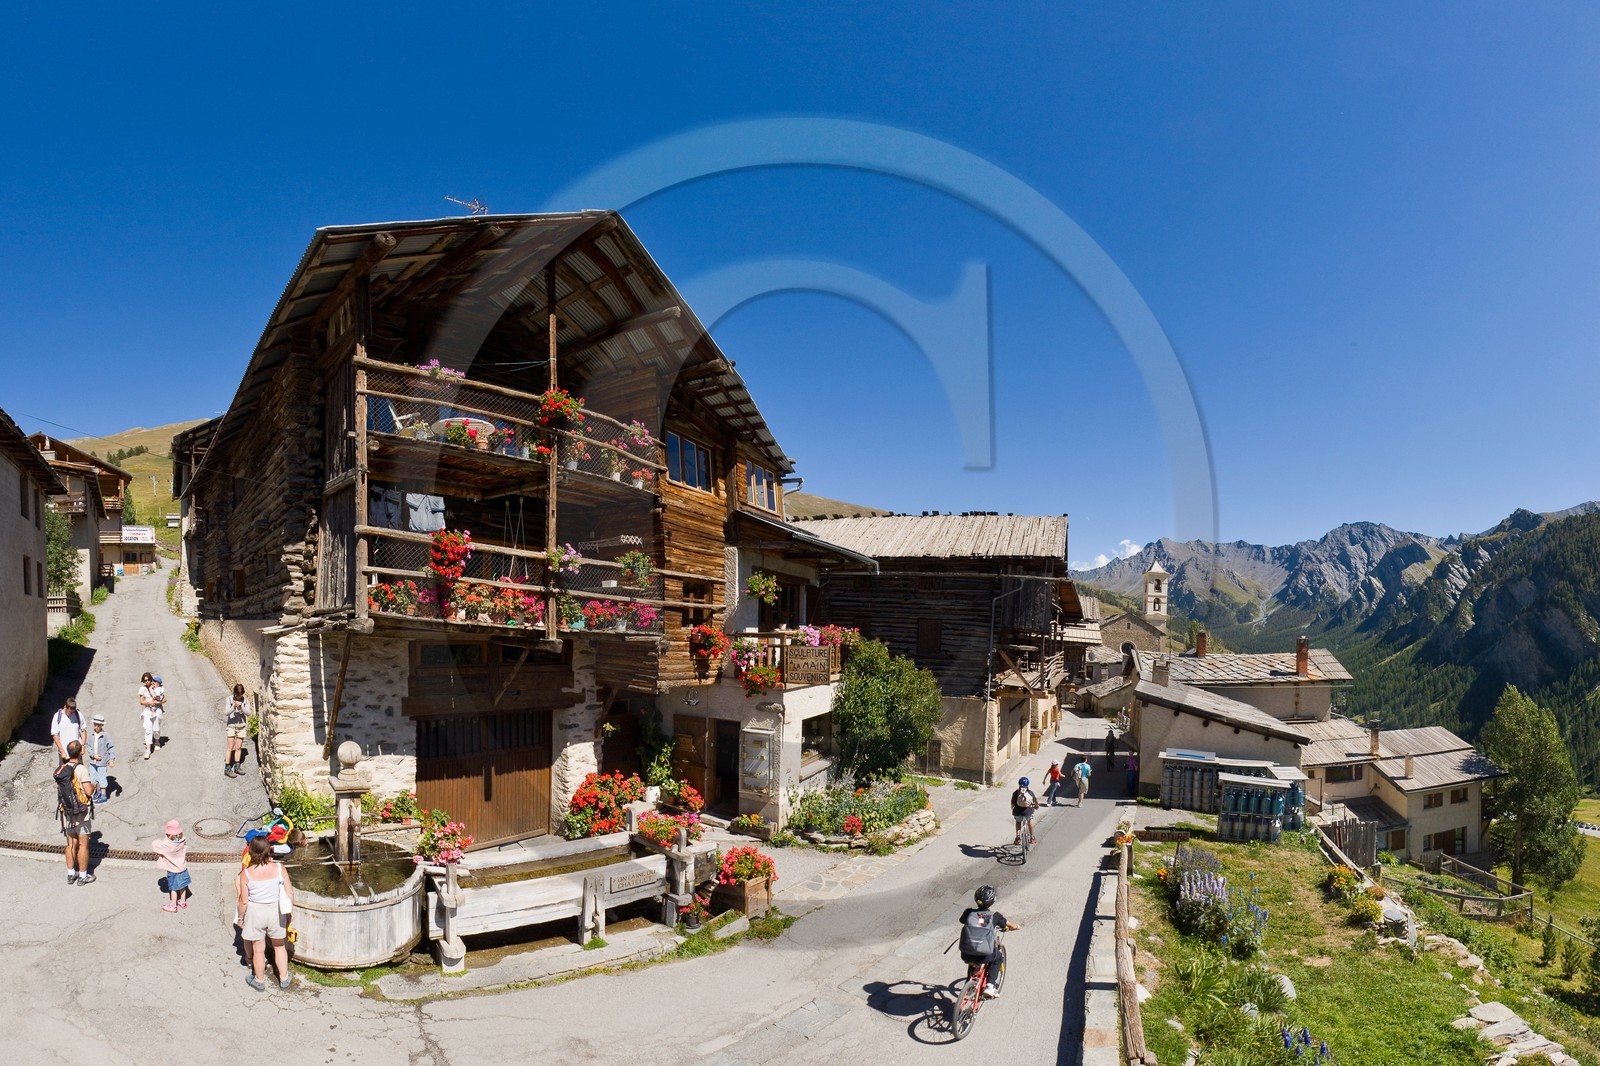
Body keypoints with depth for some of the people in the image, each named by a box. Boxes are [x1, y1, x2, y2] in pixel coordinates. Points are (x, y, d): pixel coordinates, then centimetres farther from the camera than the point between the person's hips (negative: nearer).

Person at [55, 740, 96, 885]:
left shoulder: (61, 769, 1)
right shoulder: (81, 769, -18)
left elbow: (60, 789, 10)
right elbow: (89, 791, -21)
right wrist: (93, 785, 0)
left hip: (67, 812, 6)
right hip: (81, 812, -6)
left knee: (71, 844, 16)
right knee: (83, 844, 4)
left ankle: (71, 874, 24)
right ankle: (83, 876, 11)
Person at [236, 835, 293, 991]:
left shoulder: (246, 873, -21)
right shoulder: (279, 868, -18)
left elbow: (244, 901, -12)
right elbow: (289, 893, -8)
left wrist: (240, 917, 6)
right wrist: (290, 908, 10)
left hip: (255, 912, -1)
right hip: (276, 911, 1)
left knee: (258, 949, 18)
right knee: (279, 946, 21)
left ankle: (259, 981, 37)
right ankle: (284, 978, 34)